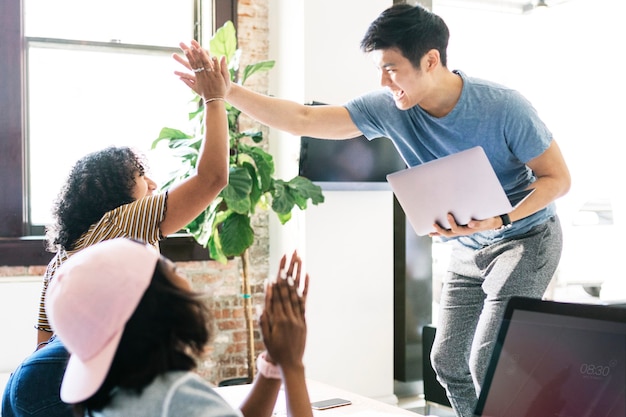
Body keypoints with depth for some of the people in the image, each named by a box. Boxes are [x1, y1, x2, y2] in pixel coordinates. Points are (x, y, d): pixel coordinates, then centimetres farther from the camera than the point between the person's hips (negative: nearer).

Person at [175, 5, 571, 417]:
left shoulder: (503, 106, -26)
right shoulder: (388, 108, -15)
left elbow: (558, 177, -17)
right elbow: (303, 120, -16)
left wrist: (499, 220, -33)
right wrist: (226, 91, -24)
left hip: (525, 239, -5)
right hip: (468, 249, 6)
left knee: (488, 363, -15)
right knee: (448, 360, 9)